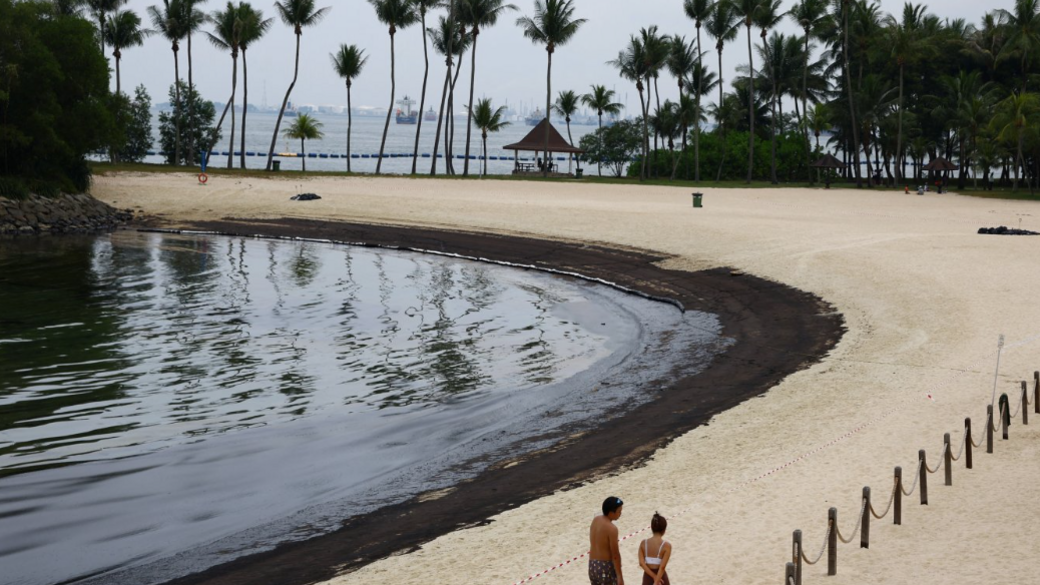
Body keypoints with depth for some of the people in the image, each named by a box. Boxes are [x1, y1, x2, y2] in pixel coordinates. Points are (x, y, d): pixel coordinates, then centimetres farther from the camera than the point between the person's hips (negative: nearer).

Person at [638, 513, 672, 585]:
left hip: (647, 578, 3)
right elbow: (662, 567, -21)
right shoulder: (666, 546, -16)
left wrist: (654, 577, -12)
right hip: (661, 578, -3)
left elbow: (641, 563, -12)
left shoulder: (643, 543, -5)